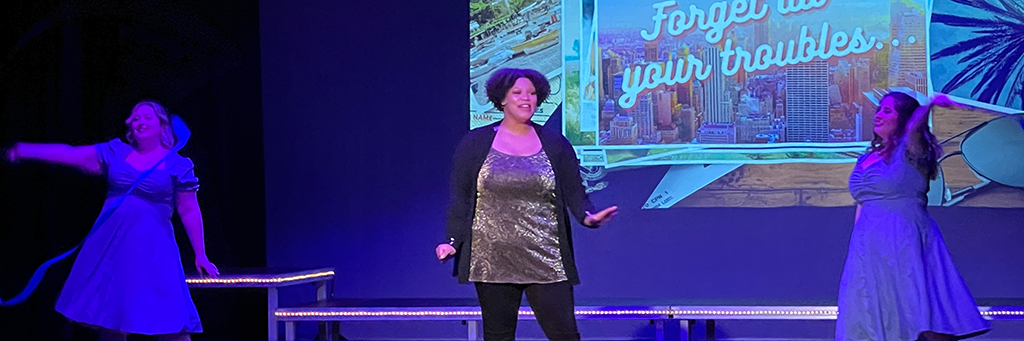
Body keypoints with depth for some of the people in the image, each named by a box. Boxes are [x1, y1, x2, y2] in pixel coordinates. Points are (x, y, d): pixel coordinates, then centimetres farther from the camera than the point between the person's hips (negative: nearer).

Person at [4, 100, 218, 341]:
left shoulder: (177, 165, -1)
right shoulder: (115, 153, 8)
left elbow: (189, 211, 0)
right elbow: (69, 154, 5)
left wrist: (200, 255, -3)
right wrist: (21, 150, 1)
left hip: (153, 251, -4)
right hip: (111, 246, 4)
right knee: (110, 319, 10)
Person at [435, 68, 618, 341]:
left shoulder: (555, 144, 8)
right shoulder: (475, 143, 6)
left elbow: (574, 192, 5)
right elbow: (460, 197, 4)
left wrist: (588, 216, -16)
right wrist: (453, 241, -6)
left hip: (546, 262, 0)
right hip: (493, 263, 0)